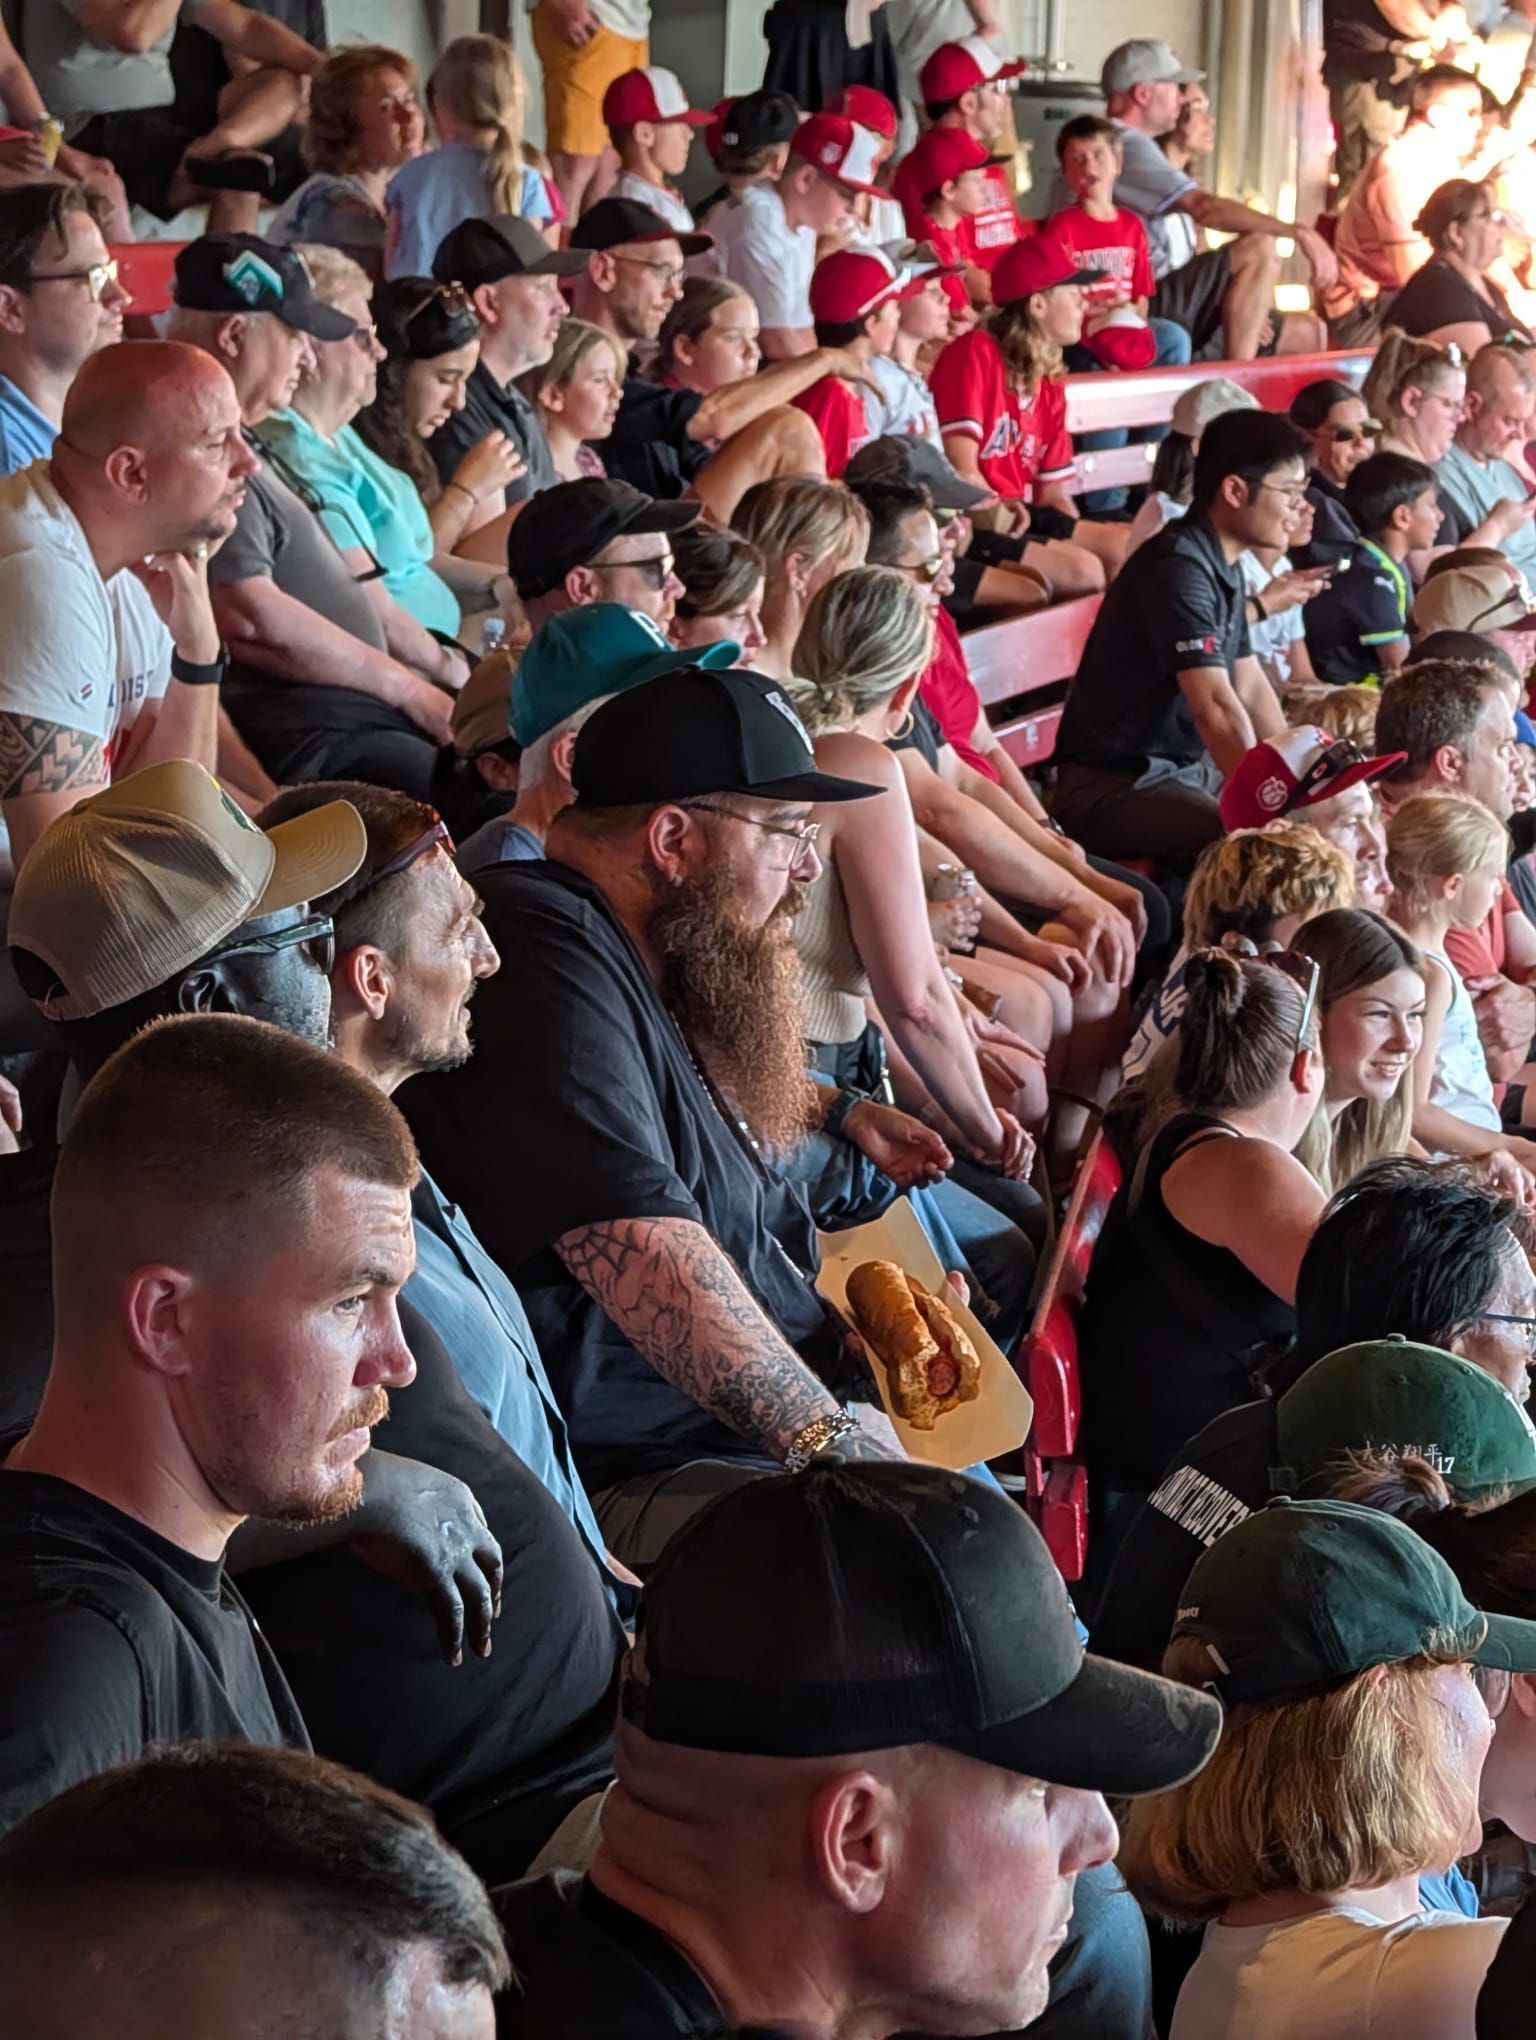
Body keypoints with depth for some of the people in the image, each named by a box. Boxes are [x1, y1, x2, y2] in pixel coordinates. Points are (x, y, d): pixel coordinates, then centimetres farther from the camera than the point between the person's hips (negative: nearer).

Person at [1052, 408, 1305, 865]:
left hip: (1190, 765, 10)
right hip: (1115, 785, -10)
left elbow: (1251, 688, 14)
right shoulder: (1178, 569, -21)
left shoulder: (1224, 567, 11)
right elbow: (1216, 709, -28)